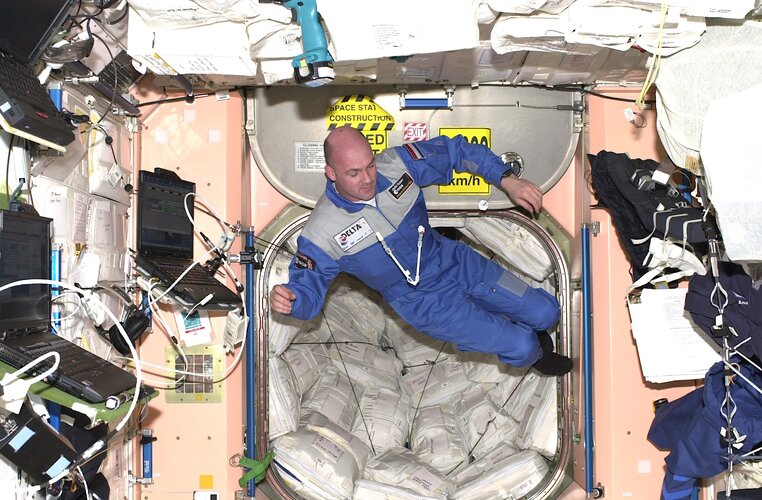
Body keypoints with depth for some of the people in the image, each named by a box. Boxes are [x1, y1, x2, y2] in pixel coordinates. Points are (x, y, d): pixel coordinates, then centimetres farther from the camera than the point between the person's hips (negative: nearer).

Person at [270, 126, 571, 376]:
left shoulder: (395, 164, -16)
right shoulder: (321, 233, -25)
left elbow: (456, 150, -3)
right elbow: (309, 292, -16)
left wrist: (507, 181, -12)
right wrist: (289, 300, -41)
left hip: (456, 261, 5)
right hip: (426, 302, -4)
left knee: (546, 313, 6)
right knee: (521, 347, -9)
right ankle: (534, 356, 31)